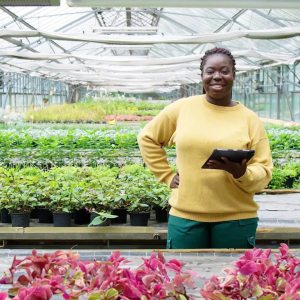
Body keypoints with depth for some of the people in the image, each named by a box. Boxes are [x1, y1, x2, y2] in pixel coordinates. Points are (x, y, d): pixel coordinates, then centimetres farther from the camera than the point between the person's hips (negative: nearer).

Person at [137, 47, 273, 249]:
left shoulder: (249, 119, 3)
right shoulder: (182, 108, 3)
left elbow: (264, 173, 2)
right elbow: (147, 138, 15)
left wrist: (241, 173, -19)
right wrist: (167, 176, 7)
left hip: (236, 218, 0)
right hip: (185, 216, 0)